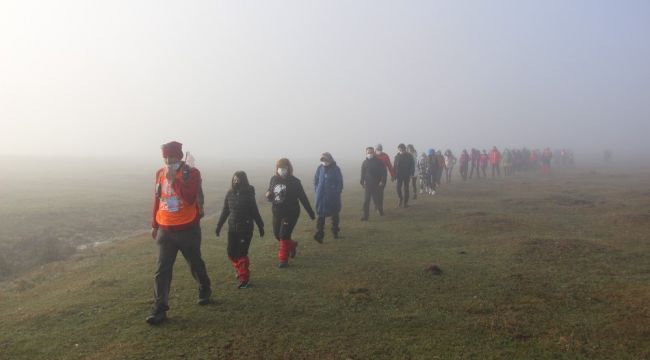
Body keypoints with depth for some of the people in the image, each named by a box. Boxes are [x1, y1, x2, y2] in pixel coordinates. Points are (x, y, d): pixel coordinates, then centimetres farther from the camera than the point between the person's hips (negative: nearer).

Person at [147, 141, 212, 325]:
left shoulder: (192, 173, -11)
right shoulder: (160, 173, 5)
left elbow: (190, 198, -25)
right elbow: (157, 199, 14)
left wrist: (174, 179, -27)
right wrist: (154, 225, 17)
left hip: (188, 230, -4)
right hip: (165, 230, 4)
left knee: (196, 264, 13)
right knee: (162, 270, -1)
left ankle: (205, 292, 38)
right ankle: (159, 309, 3)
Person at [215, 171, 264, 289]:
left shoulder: (249, 194, -9)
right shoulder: (229, 194, 0)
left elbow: (255, 212, -2)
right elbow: (225, 211, 9)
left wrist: (260, 227, 3)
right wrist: (219, 226, 8)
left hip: (246, 229, -4)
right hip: (232, 228, 4)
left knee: (242, 254, -5)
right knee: (231, 253, 6)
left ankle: (244, 278, 8)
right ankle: (240, 270, 31)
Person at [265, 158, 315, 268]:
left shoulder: (294, 181, -10)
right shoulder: (274, 179, 1)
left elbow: (303, 197, -4)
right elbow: (270, 196, 13)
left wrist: (311, 213, 0)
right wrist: (268, 195, -13)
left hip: (290, 212, -5)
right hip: (277, 212, 5)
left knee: (284, 236, -9)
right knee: (277, 235, 13)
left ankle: (284, 259, 4)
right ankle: (292, 245, 40)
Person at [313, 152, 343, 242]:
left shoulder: (336, 169, -7)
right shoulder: (320, 168, 0)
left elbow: (340, 182, -3)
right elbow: (316, 180, 11)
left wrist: (337, 192, -9)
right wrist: (317, 190, 4)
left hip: (333, 197, -1)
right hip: (321, 196, 1)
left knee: (335, 214, 13)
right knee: (321, 214, -4)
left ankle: (335, 232, 30)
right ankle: (319, 234, -5)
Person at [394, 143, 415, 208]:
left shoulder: (409, 156, -4)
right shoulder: (397, 156, 2)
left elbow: (412, 165, -3)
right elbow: (395, 166, 5)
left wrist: (411, 174, -12)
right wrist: (395, 174, -2)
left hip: (407, 175, -1)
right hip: (399, 175, 2)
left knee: (406, 189, 3)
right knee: (398, 188, -4)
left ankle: (405, 202, 13)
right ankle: (401, 199, 21)